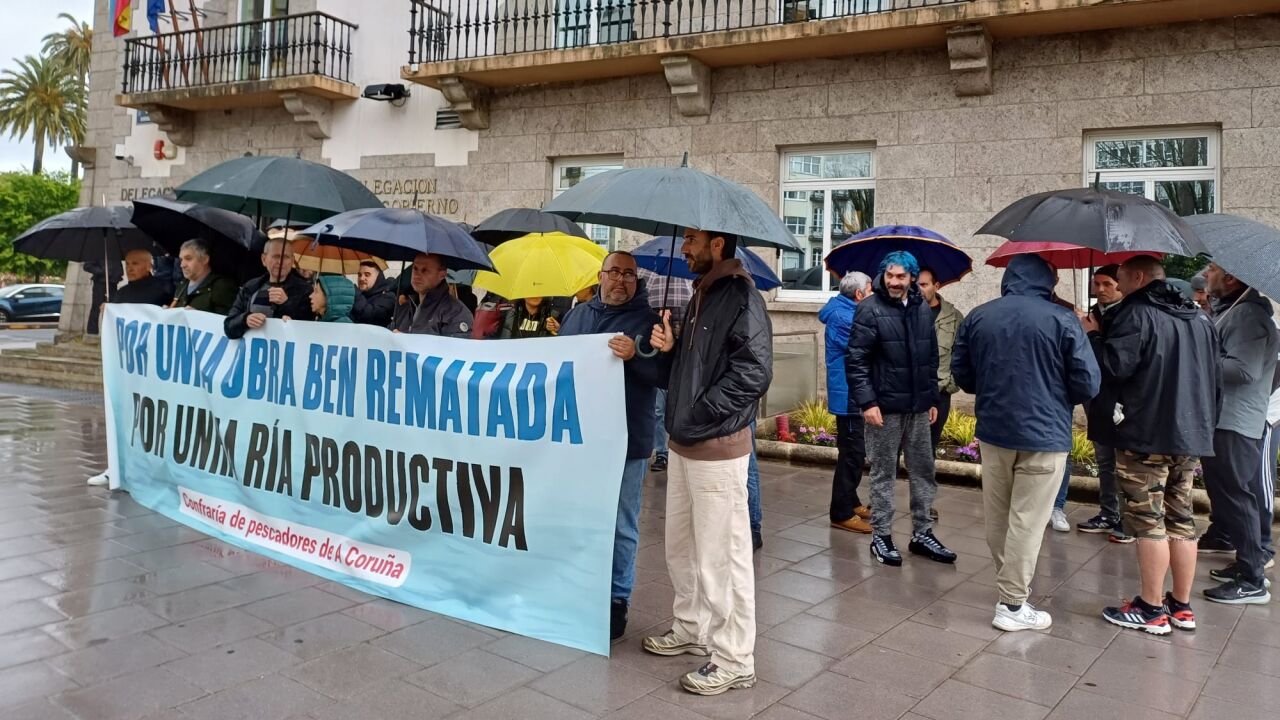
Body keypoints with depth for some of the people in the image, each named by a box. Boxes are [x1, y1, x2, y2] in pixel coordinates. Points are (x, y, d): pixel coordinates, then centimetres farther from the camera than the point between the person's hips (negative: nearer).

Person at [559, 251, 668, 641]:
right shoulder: (577, 314, 13)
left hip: (626, 441, -4)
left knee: (621, 526, 5)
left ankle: (617, 600, 18)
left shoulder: (648, 320, -2)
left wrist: (635, 356, -24)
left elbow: (667, 375, -9)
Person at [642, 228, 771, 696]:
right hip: (684, 445, 10)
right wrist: (670, 348, 1)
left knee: (722, 557, -1)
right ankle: (691, 630, 37)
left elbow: (753, 374, -23)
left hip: (718, 448, -10)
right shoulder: (701, 295, 15)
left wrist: (695, 418, -17)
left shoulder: (741, 298, -14)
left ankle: (734, 661, 11)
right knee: (681, 548, 20)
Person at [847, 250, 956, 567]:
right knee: (883, 473, 5)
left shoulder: (923, 309, 8)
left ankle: (922, 533, 24)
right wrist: (867, 402, -19)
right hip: (884, 407, -5)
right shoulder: (870, 309, -9)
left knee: (923, 472, 11)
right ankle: (881, 536, 16)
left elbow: (931, 359, 15)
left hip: (918, 408, 5)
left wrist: (933, 399, 12)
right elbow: (855, 361, -13)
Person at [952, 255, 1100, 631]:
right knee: (1026, 521, 2)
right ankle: (1013, 604, 6)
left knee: (997, 517, 17)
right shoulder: (1062, 320, -11)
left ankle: (1010, 582, 33)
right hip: (1044, 434, -4)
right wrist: (1057, 395, 10)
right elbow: (1088, 384, -11)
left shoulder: (977, 317, 0)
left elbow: (961, 374, 6)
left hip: (993, 430, 4)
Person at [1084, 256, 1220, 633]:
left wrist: (1092, 335, -5)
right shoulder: (1201, 320, 16)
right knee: (1181, 519, 13)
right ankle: (1182, 607, 20)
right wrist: (1204, 423, 23)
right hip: (1190, 435, 8)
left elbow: (1114, 364, -21)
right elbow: (1215, 378, 18)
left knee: (1148, 520, -3)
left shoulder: (1136, 314, -11)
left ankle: (1151, 609, 3)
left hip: (1145, 435, -8)